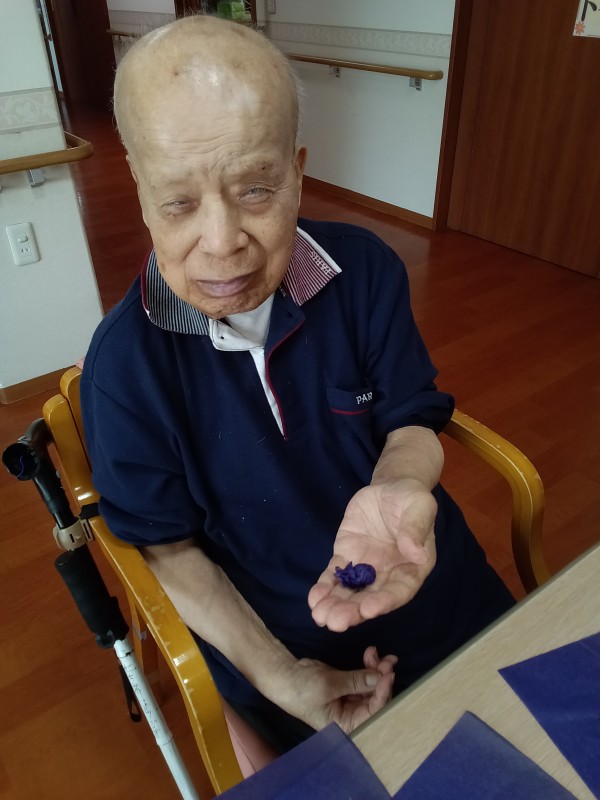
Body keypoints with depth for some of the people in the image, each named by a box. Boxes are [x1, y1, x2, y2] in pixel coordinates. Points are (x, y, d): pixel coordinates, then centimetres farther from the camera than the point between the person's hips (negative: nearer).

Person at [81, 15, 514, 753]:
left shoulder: (365, 270, -14)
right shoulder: (123, 365, -20)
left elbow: (411, 421, -7)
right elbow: (170, 547, -10)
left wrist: (397, 491, -31)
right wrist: (274, 673, -17)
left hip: (427, 577, 4)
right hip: (267, 627, -2)